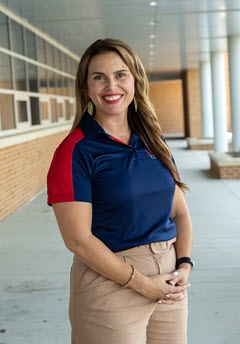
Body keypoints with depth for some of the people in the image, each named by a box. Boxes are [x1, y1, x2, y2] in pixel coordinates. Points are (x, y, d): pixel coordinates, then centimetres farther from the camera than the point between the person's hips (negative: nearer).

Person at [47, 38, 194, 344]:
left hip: (169, 280, 6)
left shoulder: (154, 143, 7)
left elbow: (180, 212, 9)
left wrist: (184, 266, -6)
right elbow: (78, 239, -16)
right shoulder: (76, 151, -11)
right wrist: (142, 283, -15)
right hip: (111, 283, -5)